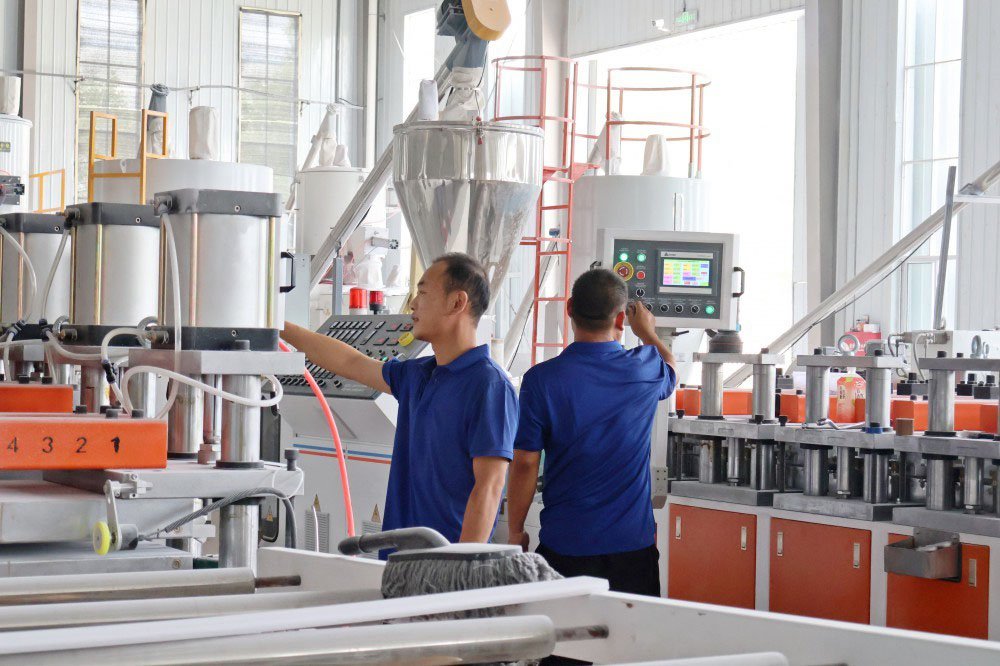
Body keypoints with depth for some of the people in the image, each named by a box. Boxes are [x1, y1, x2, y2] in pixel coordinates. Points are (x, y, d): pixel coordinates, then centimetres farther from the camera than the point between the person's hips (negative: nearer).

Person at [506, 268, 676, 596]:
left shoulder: (541, 379, -10)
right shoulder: (645, 370, -3)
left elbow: (525, 464, -8)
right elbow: (671, 371, 24)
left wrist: (516, 532, 5)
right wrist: (648, 332, 44)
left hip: (564, 545, -1)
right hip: (632, 544, 2)